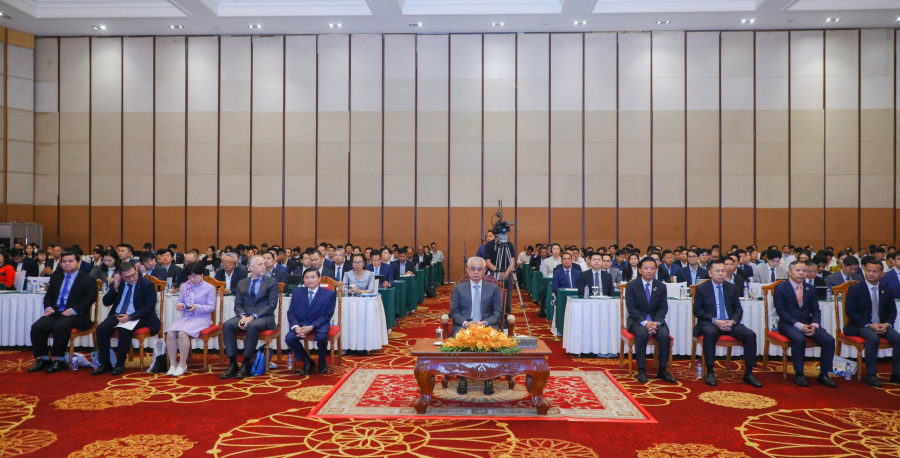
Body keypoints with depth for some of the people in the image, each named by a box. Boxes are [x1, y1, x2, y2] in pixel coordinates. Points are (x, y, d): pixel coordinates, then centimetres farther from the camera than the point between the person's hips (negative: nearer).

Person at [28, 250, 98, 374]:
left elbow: (91, 298, -11)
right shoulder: (55, 278, 21)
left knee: (59, 326, -34)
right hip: (56, 312, 6)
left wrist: (73, 310, -22)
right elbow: (48, 296, 23)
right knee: (37, 326, -20)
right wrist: (48, 307, 0)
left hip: (77, 316, -6)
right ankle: (43, 359, -6)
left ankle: (59, 360, -20)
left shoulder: (88, 280, 1)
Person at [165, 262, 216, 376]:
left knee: (182, 333, -31)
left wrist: (197, 307, -19)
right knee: (170, 333, -24)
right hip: (185, 317, 5)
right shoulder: (185, 286, 16)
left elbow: (211, 307, -4)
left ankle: (182, 364, -17)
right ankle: (172, 364, -13)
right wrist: (180, 305, -8)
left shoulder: (209, 288, 1)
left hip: (202, 318, -5)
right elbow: (180, 301, 16)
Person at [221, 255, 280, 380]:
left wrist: (253, 317, -18)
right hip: (245, 316, 4)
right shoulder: (241, 283, 15)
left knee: (253, 326, -36)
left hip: (263, 317, -4)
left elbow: (271, 305, -6)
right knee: (227, 325, -25)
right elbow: (238, 305, 9)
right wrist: (242, 316, -14)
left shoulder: (272, 282, 4)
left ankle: (246, 364, -24)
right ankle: (232, 363, -20)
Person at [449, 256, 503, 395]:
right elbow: (454, 312, 7)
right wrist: (465, 323, -13)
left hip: (487, 325, 0)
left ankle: (488, 379, -18)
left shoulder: (493, 288, 13)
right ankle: (462, 378, -17)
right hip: (464, 325, 0)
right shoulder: (458, 288, 12)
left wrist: (485, 323, -12)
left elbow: (497, 312, 8)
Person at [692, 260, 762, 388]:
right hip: (710, 323, -4)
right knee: (710, 333, -38)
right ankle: (710, 372, -29)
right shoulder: (701, 288, 2)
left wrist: (732, 321, -11)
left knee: (750, 334, -22)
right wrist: (715, 321, -17)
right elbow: (697, 311, -2)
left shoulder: (732, 287, 12)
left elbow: (738, 309, 11)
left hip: (730, 323, 4)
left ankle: (748, 373, -12)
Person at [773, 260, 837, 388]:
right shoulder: (780, 288, -1)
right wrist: (799, 325, -20)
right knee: (799, 339, -35)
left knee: (829, 340, -19)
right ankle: (798, 374, -19)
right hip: (788, 325, -5)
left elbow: (816, 310, 11)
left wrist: (814, 324, -11)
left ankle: (823, 374, -7)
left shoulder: (810, 289, 15)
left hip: (808, 324, 5)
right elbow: (780, 310, -10)